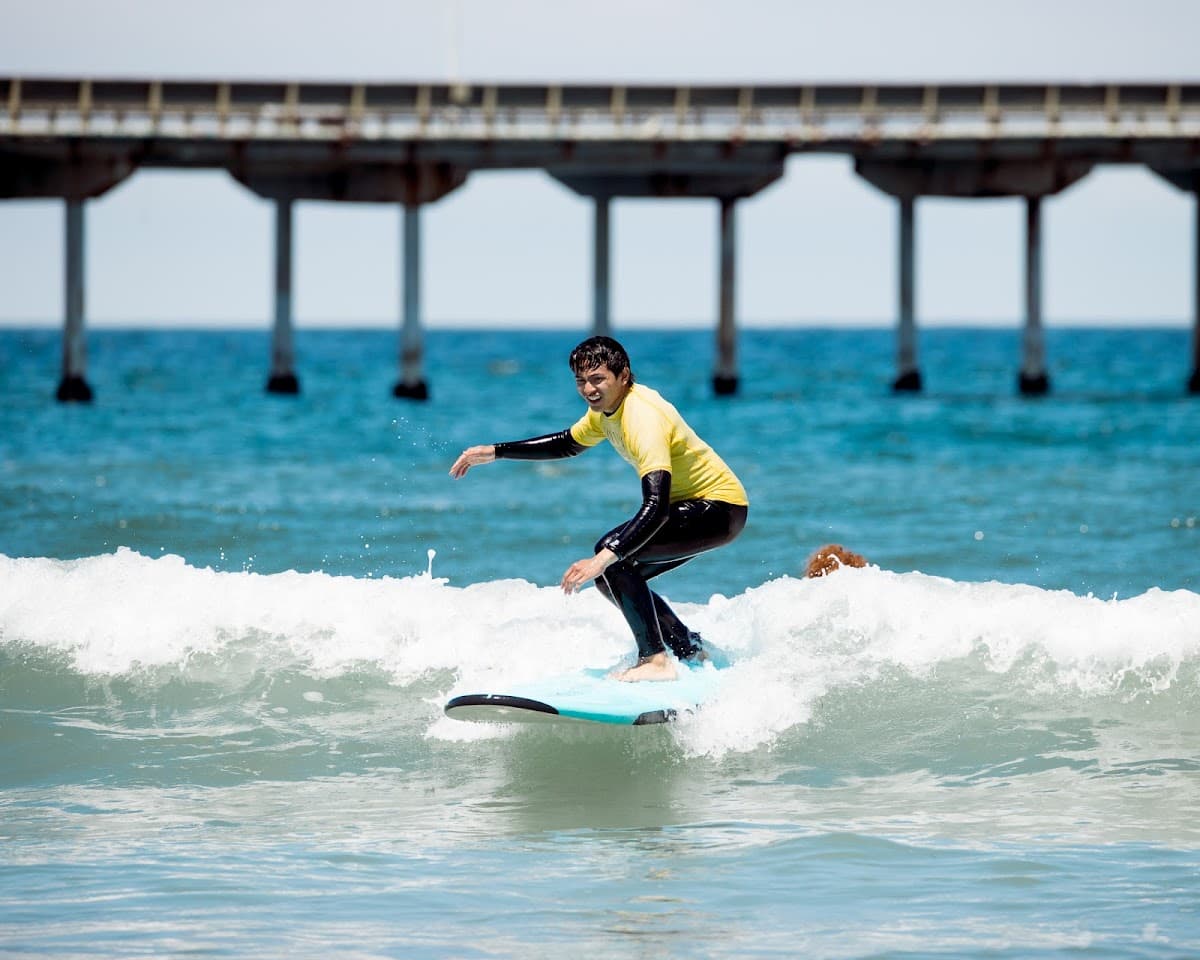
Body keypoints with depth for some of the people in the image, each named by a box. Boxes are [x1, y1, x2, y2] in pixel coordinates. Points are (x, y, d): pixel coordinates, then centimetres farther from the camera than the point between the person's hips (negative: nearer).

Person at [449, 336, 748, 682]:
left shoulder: (643, 418, -29)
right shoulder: (607, 407, 1)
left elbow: (656, 507, -38)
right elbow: (569, 443, 21)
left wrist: (604, 558, -45)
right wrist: (495, 452, 15)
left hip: (720, 509, -10)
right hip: (696, 505, 10)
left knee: (613, 555, -24)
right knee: (612, 575, 9)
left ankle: (655, 660, -22)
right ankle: (692, 651, 18)